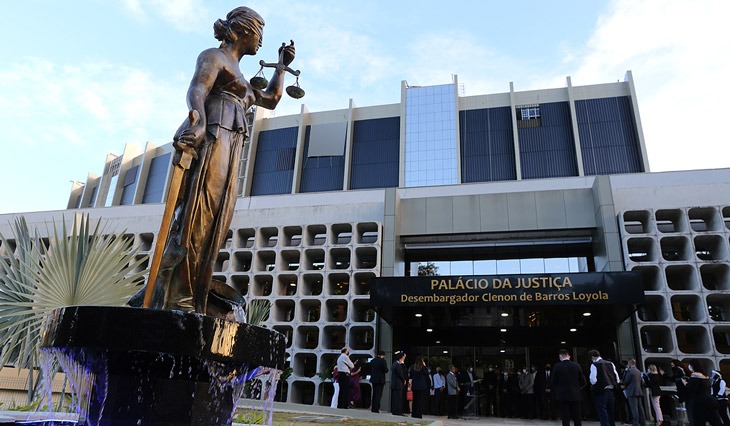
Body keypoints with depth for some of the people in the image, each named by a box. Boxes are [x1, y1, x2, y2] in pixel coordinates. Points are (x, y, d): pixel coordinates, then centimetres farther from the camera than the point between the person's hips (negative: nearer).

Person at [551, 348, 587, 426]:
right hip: (576, 396, 3)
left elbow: (552, 382, -4)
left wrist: (554, 394, 11)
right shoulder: (576, 365, 0)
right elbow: (583, 382, 4)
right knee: (577, 419, 13)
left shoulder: (557, 366, -7)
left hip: (562, 396, -3)